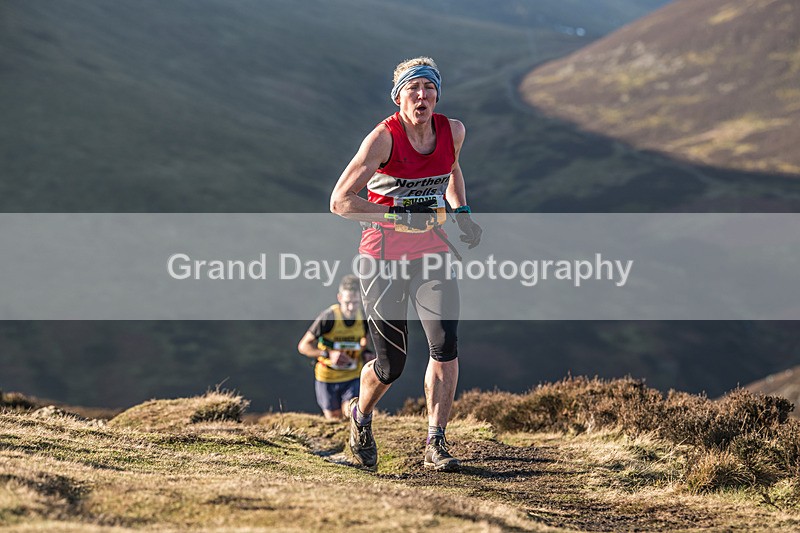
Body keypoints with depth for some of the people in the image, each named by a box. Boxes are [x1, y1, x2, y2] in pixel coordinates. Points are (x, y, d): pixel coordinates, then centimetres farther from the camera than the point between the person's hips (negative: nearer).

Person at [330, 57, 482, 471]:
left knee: (445, 343, -18)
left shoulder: (453, 131, -3)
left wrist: (461, 213, 6)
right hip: (383, 257, -3)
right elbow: (339, 202, -18)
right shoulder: (384, 138, -17)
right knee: (390, 366, 2)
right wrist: (397, 214, -25)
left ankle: (436, 444, -6)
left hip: (431, 253, 3)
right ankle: (361, 417, 35)